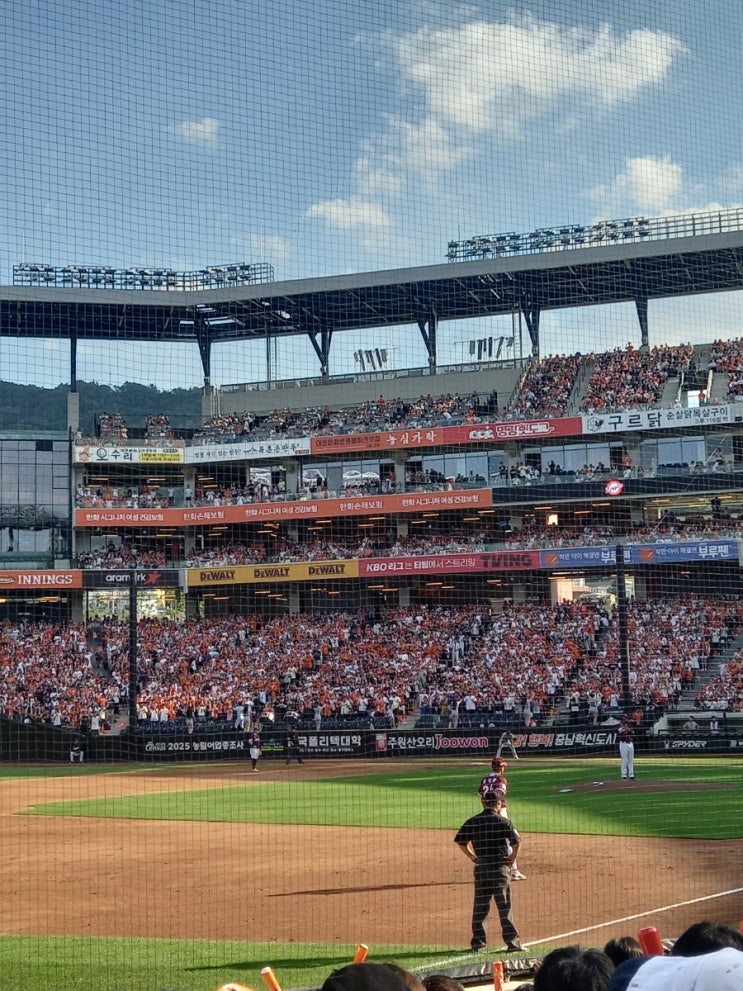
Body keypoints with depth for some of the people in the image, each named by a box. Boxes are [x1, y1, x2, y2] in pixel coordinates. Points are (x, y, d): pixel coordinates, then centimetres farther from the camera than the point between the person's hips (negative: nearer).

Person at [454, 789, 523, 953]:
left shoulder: (472, 822, 5)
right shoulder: (503, 821, -7)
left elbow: (460, 841, 7)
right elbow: (516, 841, -17)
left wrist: (472, 857, 12)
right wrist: (512, 858, -3)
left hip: (480, 867, 3)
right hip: (499, 866, -3)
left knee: (480, 905, 11)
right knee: (504, 905, 0)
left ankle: (478, 940, 12)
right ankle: (512, 941, 1)